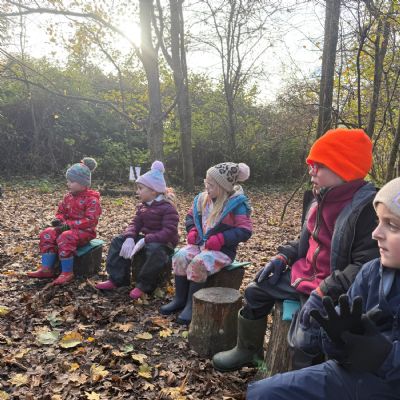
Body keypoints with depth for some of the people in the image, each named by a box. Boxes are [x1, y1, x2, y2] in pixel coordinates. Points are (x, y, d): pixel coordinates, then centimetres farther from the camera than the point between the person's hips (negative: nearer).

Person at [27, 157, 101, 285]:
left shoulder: (92, 199, -14)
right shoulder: (68, 197, 10)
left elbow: (90, 221, -21)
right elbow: (61, 212, 18)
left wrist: (69, 224, -25)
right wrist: (59, 220, -8)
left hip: (85, 231, -8)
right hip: (68, 228, 8)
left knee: (65, 238, -35)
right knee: (47, 234, -13)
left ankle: (67, 273, -25)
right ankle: (46, 269, -12)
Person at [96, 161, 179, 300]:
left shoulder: (168, 208, -18)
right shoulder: (143, 206, 8)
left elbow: (169, 232, -27)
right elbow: (135, 224, 3)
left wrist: (145, 240, -33)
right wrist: (130, 237, -21)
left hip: (163, 243, -8)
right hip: (146, 239, 8)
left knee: (155, 250, -41)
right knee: (118, 240, -1)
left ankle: (144, 285, -22)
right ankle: (117, 279, -2)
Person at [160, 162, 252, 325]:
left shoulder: (236, 203, -13)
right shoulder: (203, 198, 5)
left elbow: (245, 231, -17)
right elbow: (191, 215, 21)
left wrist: (221, 238, -25)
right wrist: (192, 231, 0)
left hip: (223, 249, -6)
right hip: (200, 244, 6)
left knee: (198, 263, -30)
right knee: (180, 257, -19)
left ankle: (192, 305, -12)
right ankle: (180, 299, -2)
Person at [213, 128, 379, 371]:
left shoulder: (368, 208, -22)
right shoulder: (323, 199, 6)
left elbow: (367, 267, -27)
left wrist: (324, 292, -32)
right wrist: (283, 258, 5)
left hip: (337, 292, -9)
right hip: (306, 275, 9)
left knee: (305, 338, -28)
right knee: (256, 290, 11)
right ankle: (247, 350, 29)